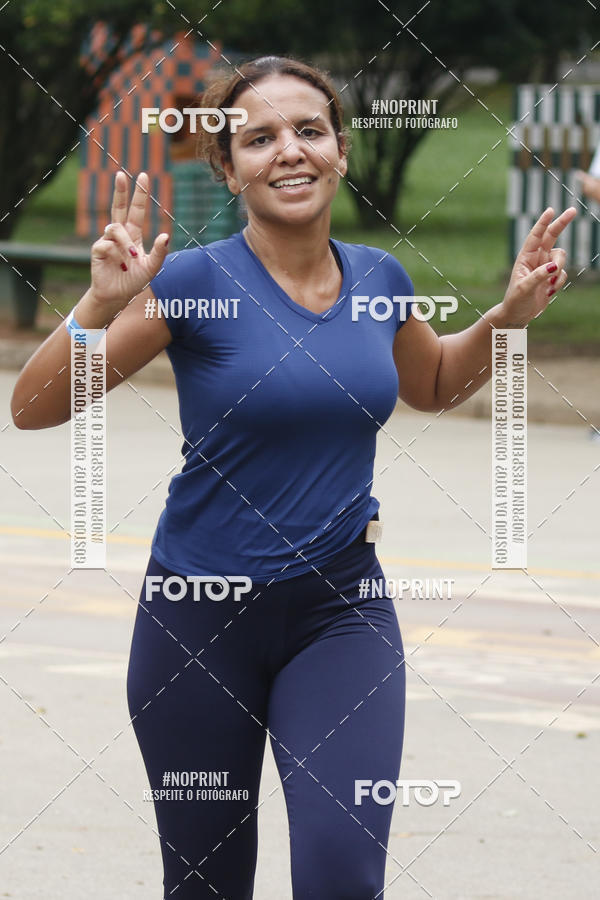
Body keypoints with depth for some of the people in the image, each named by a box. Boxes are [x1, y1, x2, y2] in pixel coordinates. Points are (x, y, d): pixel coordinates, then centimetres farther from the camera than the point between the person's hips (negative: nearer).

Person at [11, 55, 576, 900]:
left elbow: (434, 385, 23)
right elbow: (33, 409, -13)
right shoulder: (195, 282, -12)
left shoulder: (379, 279, 1)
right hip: (202, 615, -2)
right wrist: (103, 304, -29)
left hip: (340, 609, 2)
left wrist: (510, 315, 6)